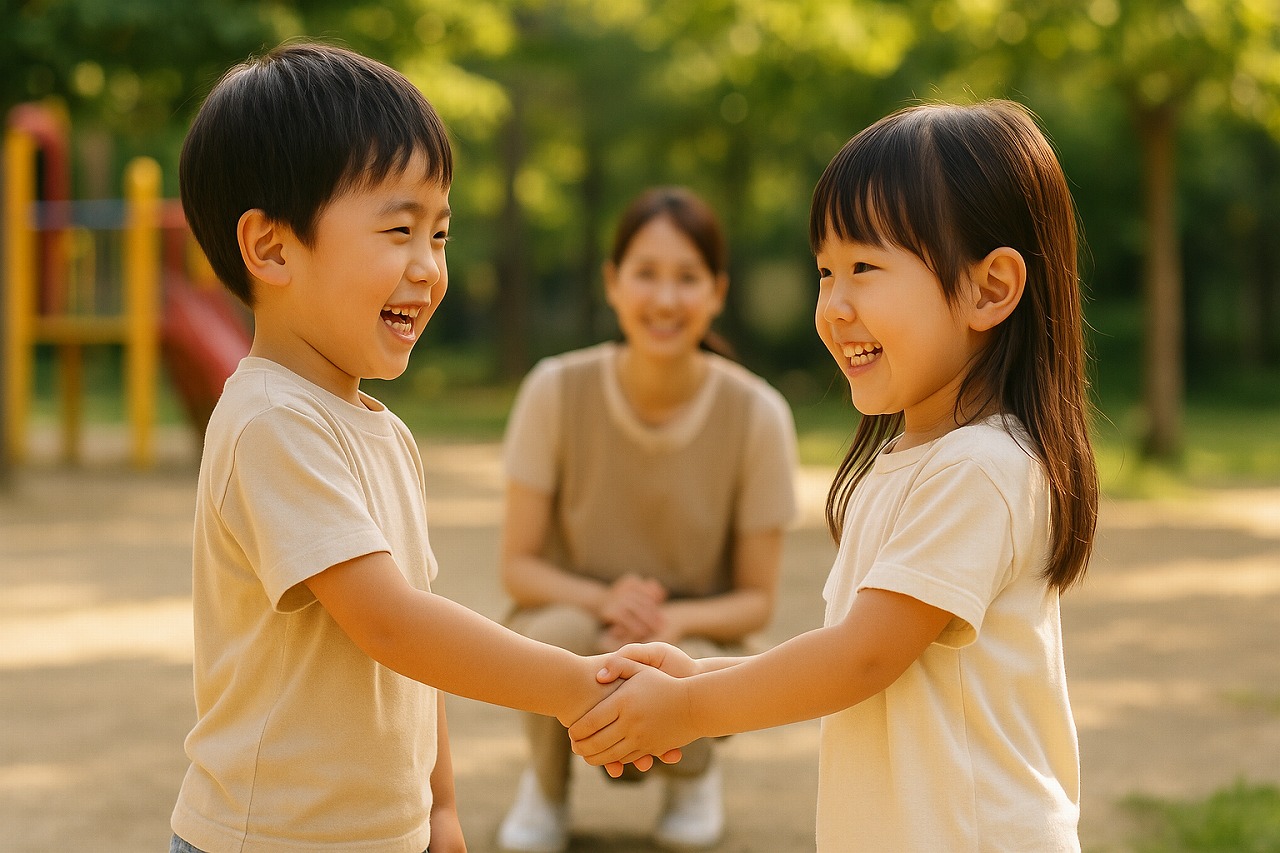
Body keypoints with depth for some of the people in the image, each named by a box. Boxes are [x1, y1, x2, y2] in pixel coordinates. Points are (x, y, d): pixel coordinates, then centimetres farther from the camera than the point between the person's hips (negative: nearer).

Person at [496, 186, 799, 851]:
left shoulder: (757, 415, -15)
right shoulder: (556, 391, -15)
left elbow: (756, 599, -6)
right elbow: (518, 565, -8)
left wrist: (675, 617, -26)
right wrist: (603, 599, -28)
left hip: (696, 637, 0)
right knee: (563, 633, -35)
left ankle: (693, 775, 5)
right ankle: (546, 781, 0)